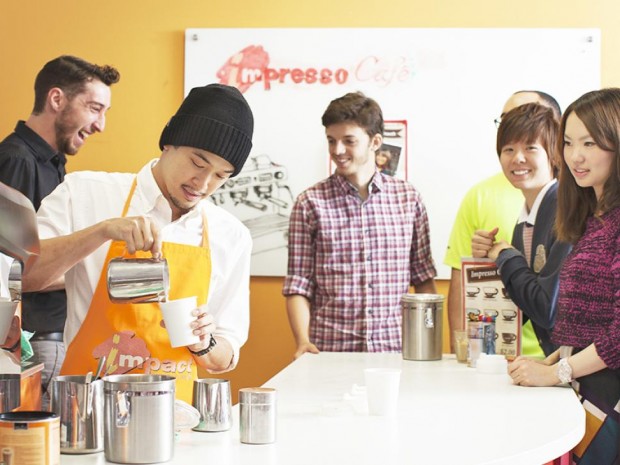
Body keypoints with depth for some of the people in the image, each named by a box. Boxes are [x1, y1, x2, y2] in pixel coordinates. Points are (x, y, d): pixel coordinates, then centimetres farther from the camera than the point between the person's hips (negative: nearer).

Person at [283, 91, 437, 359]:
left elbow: (423, 279, 15)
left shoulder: (408, 198, 10)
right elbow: (298, 286, 4)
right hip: (330, 351, -1)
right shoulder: (310, 203, 4)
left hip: (396, 348, 1)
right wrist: (303, 341, -10)